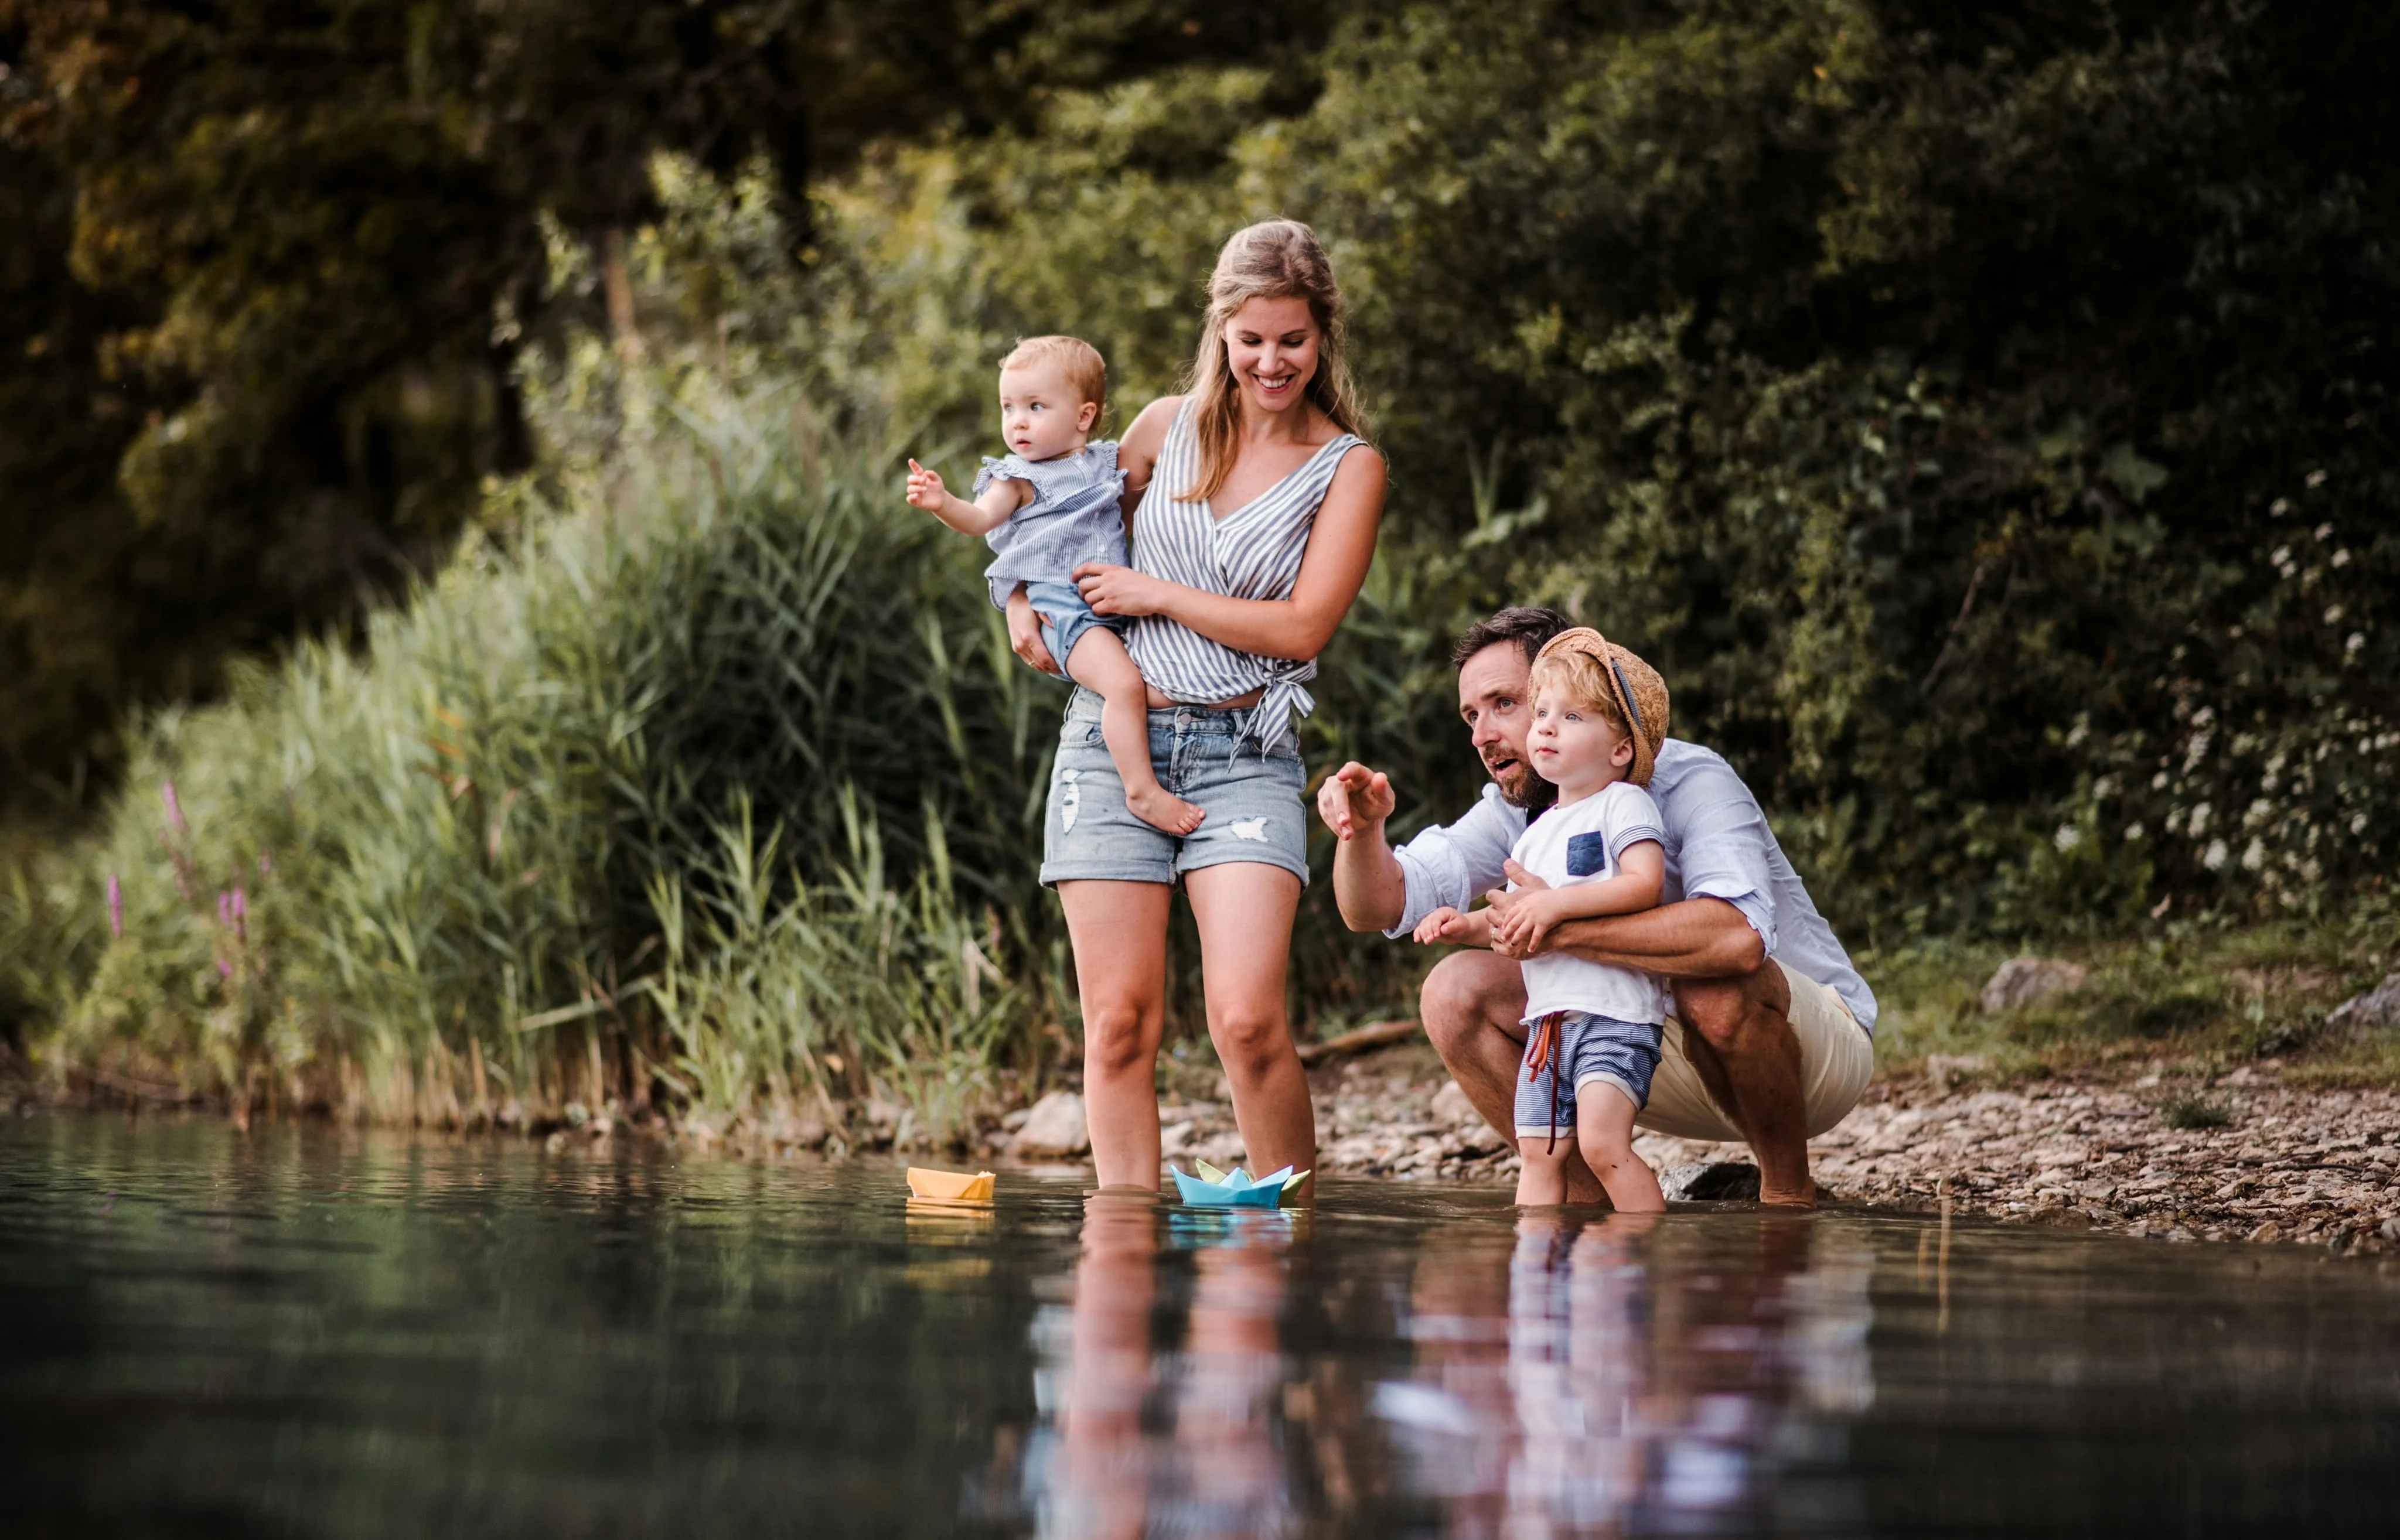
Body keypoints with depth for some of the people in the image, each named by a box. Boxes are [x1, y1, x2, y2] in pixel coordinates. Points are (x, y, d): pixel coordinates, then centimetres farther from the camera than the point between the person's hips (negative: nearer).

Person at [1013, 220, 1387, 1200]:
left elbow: (1303, 626, -7)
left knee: (1248, 1019, -17)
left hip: (1244, 757, -2)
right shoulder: (1167, 426, 10)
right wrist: (1022, 598, 8)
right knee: (1120, 1023, -2)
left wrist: (1156, 595, -6)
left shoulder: (1348, 468, 3)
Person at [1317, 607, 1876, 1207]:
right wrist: (1363, 829, -30)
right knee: (1457, 990, -8)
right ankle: (1588, 1203, -3)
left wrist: (1562, 928, -43)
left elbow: (1740, 936, -45)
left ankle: (1789, 1194, -15)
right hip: (1663, 1050, 6)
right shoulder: (1516, 810, -3)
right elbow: (1376, 908, -8)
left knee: (1713, 987, -40)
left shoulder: (1688, 782, -25)